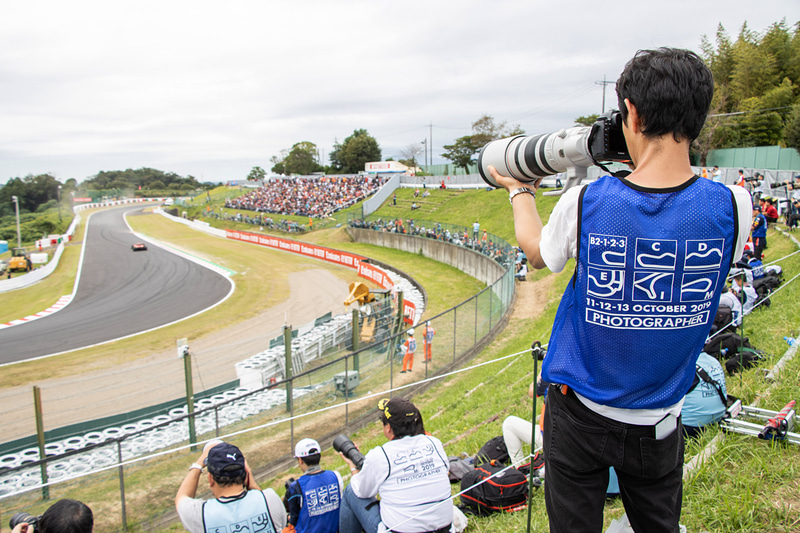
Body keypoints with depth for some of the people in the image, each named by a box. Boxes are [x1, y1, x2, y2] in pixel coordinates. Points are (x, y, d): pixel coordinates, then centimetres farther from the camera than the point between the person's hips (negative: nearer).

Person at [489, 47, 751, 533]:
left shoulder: (584, 203, -21)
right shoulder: (731, 207, -17)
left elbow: (537, 253, 1)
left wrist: (521, 191, 18)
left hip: (580, 413, -2)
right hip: (660, 422, 2)